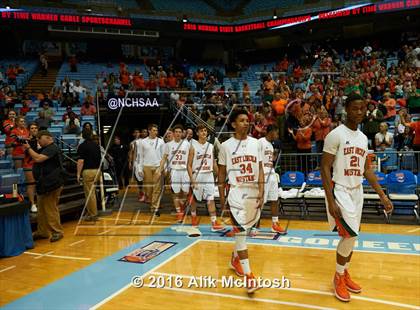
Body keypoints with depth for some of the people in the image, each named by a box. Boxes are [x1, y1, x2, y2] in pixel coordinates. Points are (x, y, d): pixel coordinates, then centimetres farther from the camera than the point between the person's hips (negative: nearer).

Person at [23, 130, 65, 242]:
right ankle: (43, 232, 22)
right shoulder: (44, 149, 22)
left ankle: (57, 232, 4)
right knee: (42, 210, 14)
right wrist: (27, 149, 9)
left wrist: (28, 148, -10)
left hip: (51, 184, -11)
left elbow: (38, 158, -22)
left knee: (51, 209, -5)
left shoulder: (52, 148, -13)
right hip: (43, 184, 11)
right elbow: (34, 158, 23)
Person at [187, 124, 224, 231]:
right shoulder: (193, 147, -6)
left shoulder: (211, 146, 6)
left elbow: (214, 163, 13)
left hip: (209, 176, 3)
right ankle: (193, 218, 35)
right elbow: (189, 165, -7)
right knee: (195, 199, 13)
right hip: (197, 176, -2)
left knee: (211, 199, -4)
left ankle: (214, 223, -5)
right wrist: (192, 180, -15)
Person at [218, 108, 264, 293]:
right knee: (240, 232, -8)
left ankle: (235, 258, 40)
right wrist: (222, 196, 2)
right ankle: (248, 275, -2)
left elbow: (260, 169, 4)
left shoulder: (255, 143, 5)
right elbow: (222, 173, 4)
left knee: (245, 230, 15)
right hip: (237, 192, -3)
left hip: (254, 192, 4)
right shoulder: (226, 145, -2)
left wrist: (261, 193, -5)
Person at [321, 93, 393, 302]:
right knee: (350, 235, -10)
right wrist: (330, 201, -21)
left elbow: (367, 169, 15)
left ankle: (344, 274, 31)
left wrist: (382, 196, 10)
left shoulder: (363, 137, 9)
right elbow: (325, 169, -16)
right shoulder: (336, 135, -14)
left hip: (357, 191, 7)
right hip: (340, 191, -7)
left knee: (350, 236, 13)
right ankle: (339, 277, 13)